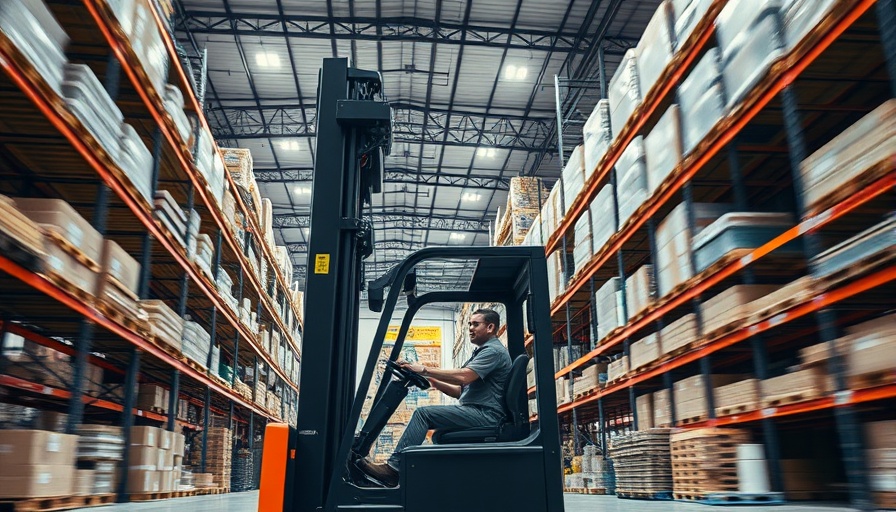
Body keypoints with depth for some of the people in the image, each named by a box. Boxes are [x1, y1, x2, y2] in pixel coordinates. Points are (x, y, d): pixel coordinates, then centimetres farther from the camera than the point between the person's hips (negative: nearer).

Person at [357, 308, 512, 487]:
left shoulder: (494, 351, -6)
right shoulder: (481, 352, 26)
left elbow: (464, 376, -22)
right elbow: (460, 392, 22)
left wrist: (424, 370, -19)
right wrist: (432, 381, 6)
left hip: (485, 414, -10)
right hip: (476, 413, 10)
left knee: (424, 413, -19)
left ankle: (393, 468, -20)